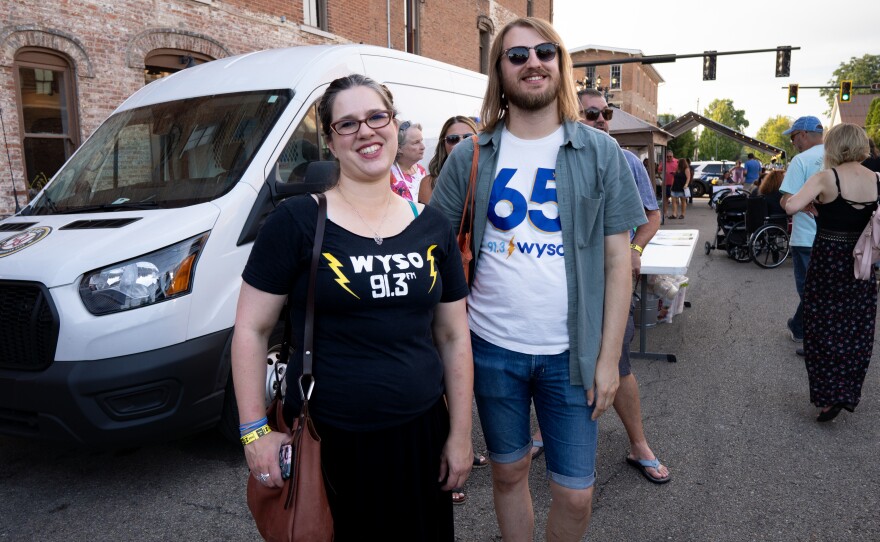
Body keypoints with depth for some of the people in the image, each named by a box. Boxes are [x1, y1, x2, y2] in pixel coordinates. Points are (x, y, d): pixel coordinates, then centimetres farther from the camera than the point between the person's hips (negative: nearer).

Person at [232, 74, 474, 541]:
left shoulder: (433, 227, 4)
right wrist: (255, 431, -8)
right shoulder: (296, 222, -7)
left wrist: (460, 433, 5)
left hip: (420, 436, 4)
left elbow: (454, 337, 7)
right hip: (326, 445, -3)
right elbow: (251, 330, -4)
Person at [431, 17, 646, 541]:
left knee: (575, 493, 9)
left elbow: (618, 260, 0)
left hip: (570, 352, 0)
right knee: (509, 471, 17)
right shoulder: (471, 155, 1)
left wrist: (608, 356, -5)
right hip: (492, 346, 1)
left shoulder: (601, 154, 0)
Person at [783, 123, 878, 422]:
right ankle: (849, 393, 25)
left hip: (828, 262, -4)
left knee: (825, 330, 6)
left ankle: (830, 396, 2)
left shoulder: (826, 178, -13)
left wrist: (811, 203, -7)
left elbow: (791, 206, -27)